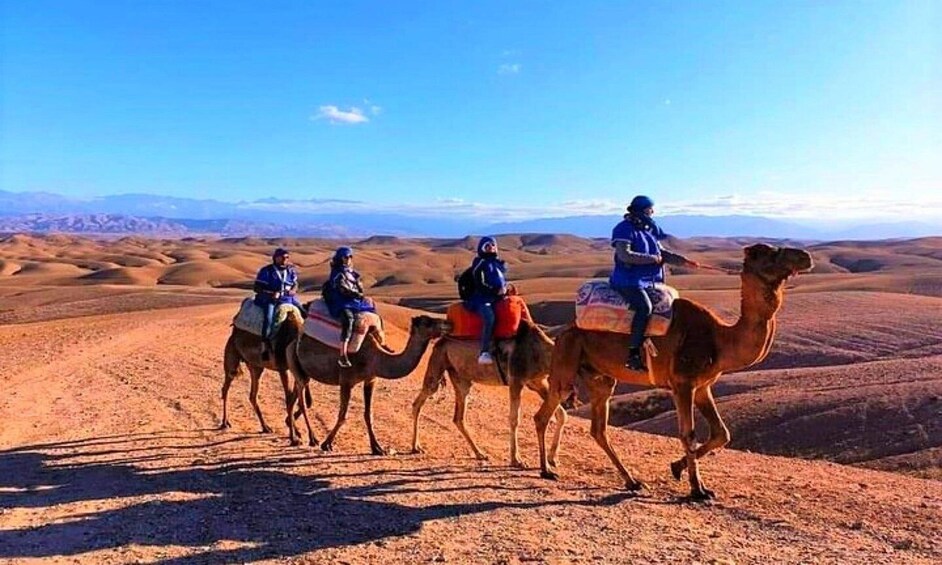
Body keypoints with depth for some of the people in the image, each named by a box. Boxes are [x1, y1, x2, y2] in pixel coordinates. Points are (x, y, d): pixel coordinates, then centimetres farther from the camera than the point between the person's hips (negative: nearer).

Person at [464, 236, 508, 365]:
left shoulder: (500, 263, 19)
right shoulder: (479, 263, -2)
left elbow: (504, 281, 26)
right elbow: (480, 284, -10)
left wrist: (506, 289, 6)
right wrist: (495, 290, -15)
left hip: (497, 298, 8)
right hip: (481, 298, -8)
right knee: (489, 317, -34)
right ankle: (484, 353, -34)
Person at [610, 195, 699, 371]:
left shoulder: (650, 229, 14)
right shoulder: (624, 229, -10)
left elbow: (662, 252, 19)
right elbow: (624, 255, -21)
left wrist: (684, 261, 5)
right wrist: (653, 258, -16)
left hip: (650, 281, 9)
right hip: (629, 280, -9)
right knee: (644, 307, -30)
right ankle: (633, 354, -28)